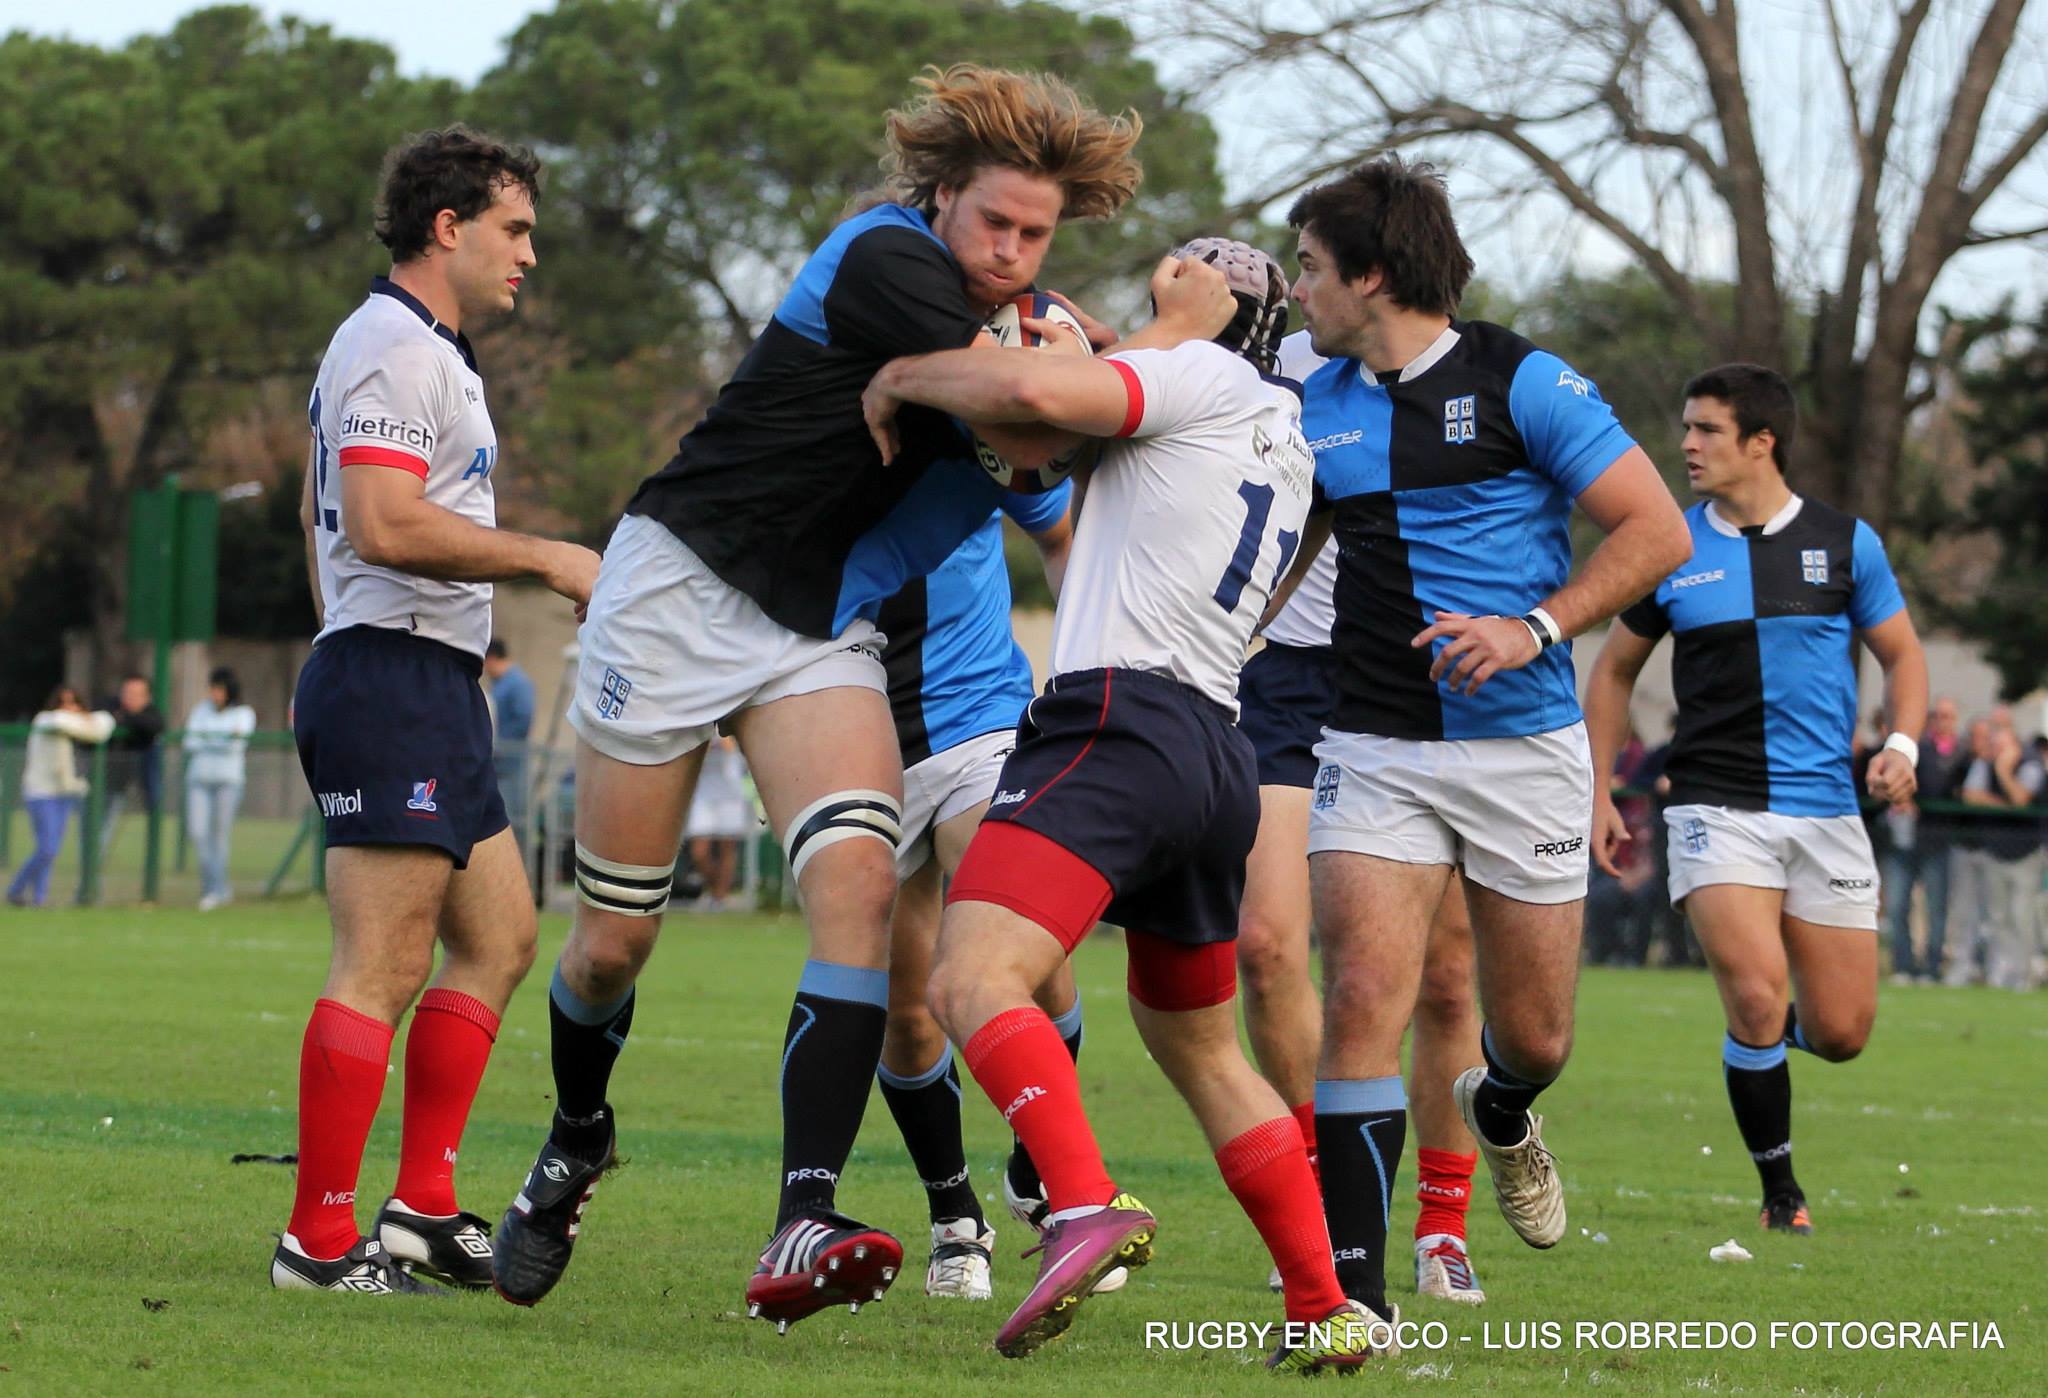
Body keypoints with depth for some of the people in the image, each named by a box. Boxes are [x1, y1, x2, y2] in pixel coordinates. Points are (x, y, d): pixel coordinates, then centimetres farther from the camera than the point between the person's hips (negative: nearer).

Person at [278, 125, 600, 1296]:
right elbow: (386, 526, -23)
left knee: (499, 938, 11)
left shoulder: (429, 351, 21)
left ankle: (424, 1209, 12)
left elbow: (324, 513, 27)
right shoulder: (395, 348, -12)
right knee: (385, 969, -11)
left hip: (432, 686, 11)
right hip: (394, 678, -11)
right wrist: (548, 559, -17)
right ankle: (320, 1241, -10)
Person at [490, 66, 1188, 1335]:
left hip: (823, 632, 5)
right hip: (683, 586, -5)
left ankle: (802, 1229, -29)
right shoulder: (886, 259, -19)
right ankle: (576, 1140, 37)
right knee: (614, 942, 3)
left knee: (858, 875, -22)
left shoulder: (1017, 318, 5)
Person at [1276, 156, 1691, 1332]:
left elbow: (1657, 530, -10)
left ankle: (1502, 1115, 46)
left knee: (1534, 1034, 8)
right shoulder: (1318, 407, 7)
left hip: (1524, 745, -2)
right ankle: (1355, 1284, -14)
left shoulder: (1520, 383, -8)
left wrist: (1534, 630, -19)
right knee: (1364, 1001, -15)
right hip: (1374, 750, 3)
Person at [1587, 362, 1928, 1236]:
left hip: (1826, 812, 1)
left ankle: (1769, 1035, 38)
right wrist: (1596, 794, 7)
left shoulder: (1844, 542, 2)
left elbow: (1902, 654, 11)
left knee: (1841, 1033, 1)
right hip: (1716, 808, -1)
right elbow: (1615, 671, 14)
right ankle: (1779, 1190, 0)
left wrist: (1902, 745, -7)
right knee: (1757, 997, -19)